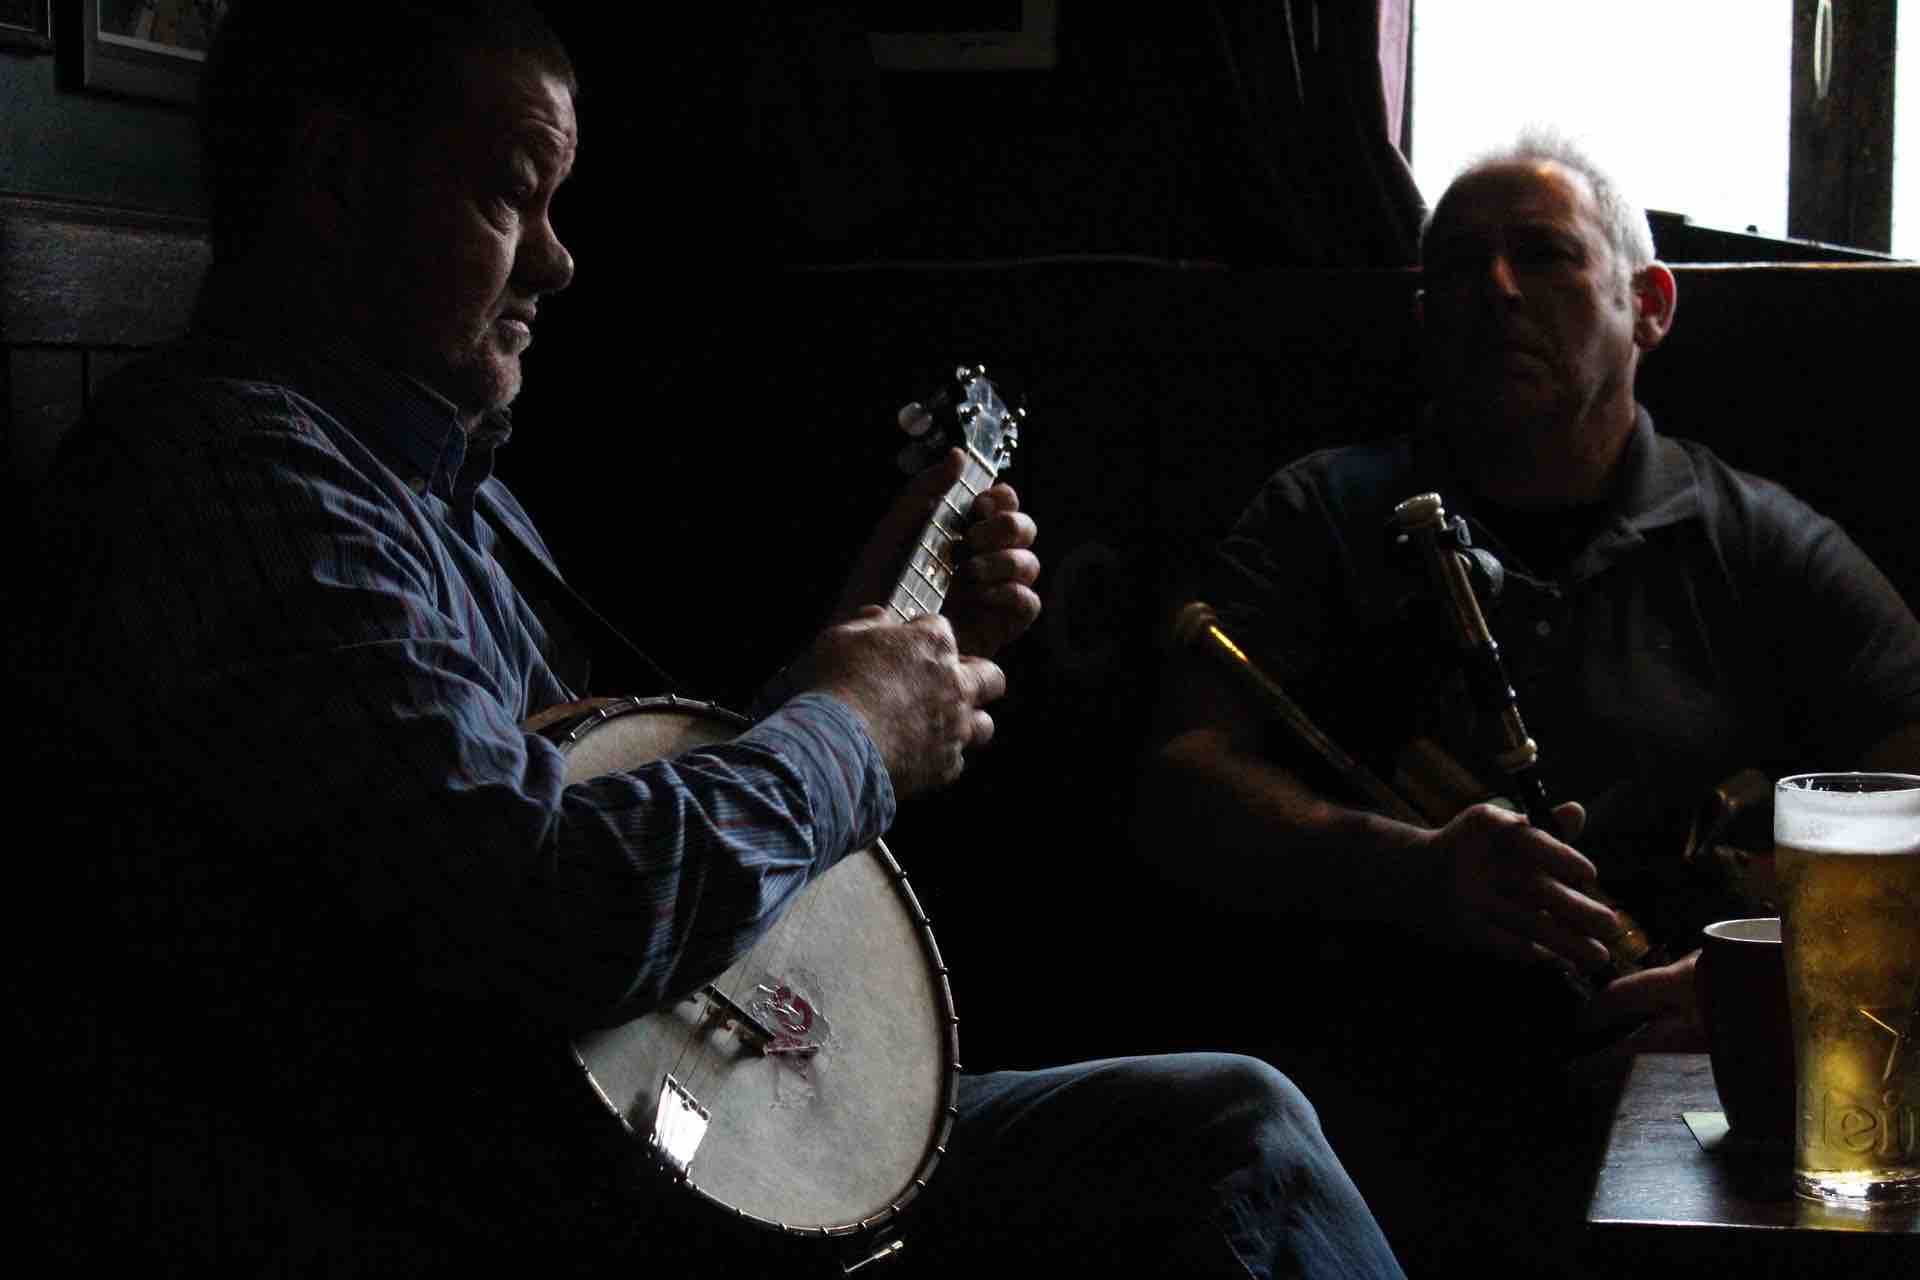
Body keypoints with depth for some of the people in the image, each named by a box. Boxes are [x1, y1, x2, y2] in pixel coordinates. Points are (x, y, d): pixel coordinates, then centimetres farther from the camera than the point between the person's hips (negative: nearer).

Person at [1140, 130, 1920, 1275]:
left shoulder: (1765, 548, 17)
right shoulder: (1325, 517, 17)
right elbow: (1183, 785, 4)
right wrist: (1412, 872, -16)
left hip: (1666, 1091, 1)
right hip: (1373, 1074, -1)